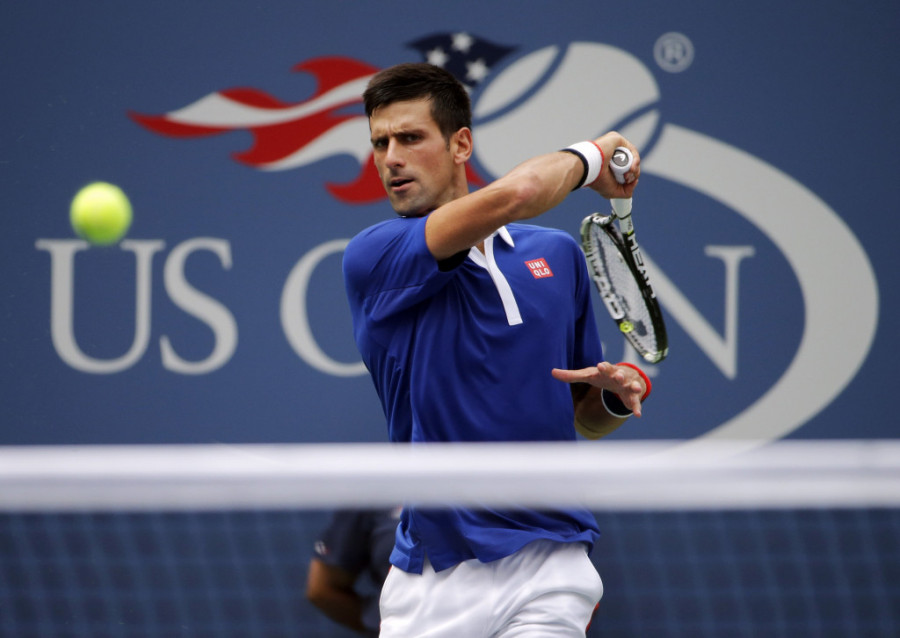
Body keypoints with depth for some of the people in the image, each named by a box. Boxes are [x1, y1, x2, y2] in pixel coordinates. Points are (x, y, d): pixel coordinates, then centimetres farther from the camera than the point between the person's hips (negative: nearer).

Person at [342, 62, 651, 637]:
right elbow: (514, 195, -20)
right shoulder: (372, 258, -5)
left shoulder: (559, 255, 11)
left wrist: (622, 393, -2)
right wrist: (589, 158, 0)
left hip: (544, 572, 2)